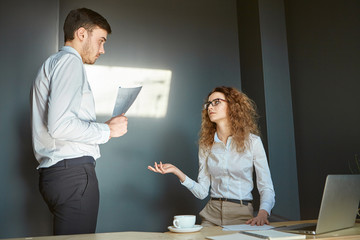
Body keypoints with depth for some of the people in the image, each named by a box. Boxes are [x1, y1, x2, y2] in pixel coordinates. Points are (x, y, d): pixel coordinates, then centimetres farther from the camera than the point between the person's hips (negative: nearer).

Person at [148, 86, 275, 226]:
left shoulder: (252, 141, -1)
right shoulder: (206, 144, 9)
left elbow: (266, 188, -1)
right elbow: (202, 192, 5)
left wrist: (262, 214, -19)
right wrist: (177, 172, -6)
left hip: (242, 215, -2)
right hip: (211, 215, 3)